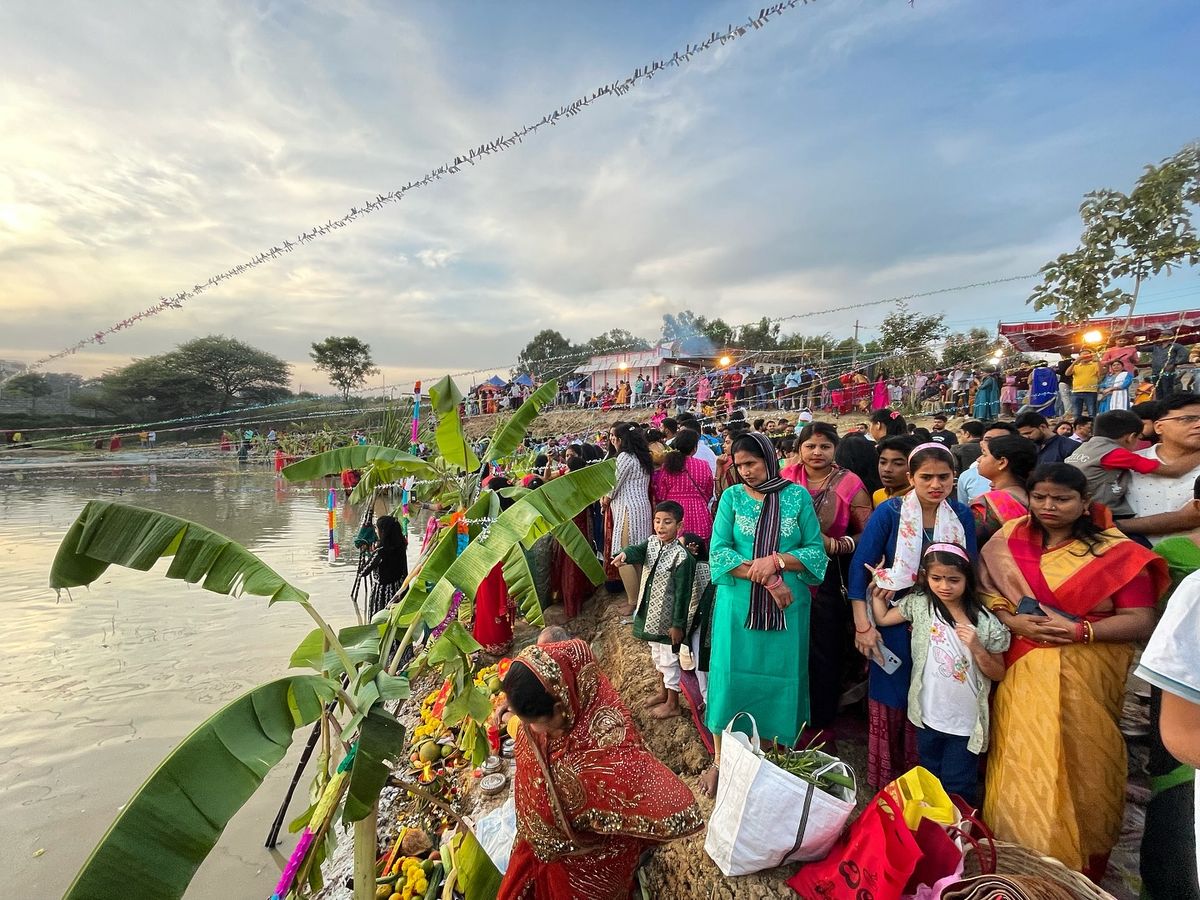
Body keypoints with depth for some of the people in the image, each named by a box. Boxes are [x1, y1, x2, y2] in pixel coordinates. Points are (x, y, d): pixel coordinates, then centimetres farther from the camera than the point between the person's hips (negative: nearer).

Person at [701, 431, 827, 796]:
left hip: (787, 606, 0)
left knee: (782, 680, 10)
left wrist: (776, 561, -17)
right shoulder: (732, 496, 0)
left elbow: (816, 552, -1)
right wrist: (765, 577, -16)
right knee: (730, 678, 5)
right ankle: (721, 759, 24)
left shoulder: (798, 496, 0)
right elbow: (718, 553, -6)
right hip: (737, 605, 0)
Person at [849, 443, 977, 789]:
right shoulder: (889, 512, -12)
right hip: (893, 621, -3)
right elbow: (859, 567, -14)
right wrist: (863, 625, -18)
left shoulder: (962, 515, -1)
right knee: (890, 701, 8)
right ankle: (885, 782, 27)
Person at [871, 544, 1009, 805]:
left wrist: (976, 648, -22)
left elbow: (998, 674, -5)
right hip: (928, 715, 3)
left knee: (958, 788, 13)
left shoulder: (985, 622, -14)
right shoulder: (919, 604, -9)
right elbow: (882, 618, 1)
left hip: (965, 722, -2)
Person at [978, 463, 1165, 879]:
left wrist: (1079, 630, -20)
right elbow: (985, 594, 2)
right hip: (1024, 675, 2)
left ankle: (1072, 866, 28)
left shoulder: (1115, 551, -3)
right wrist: (1014, 622, -15)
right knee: (1023, 765, 8)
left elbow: (1141, 622, -6)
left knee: (1079, 765, 4)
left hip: (1086, 679, -1)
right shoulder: (1009, 542, 4)